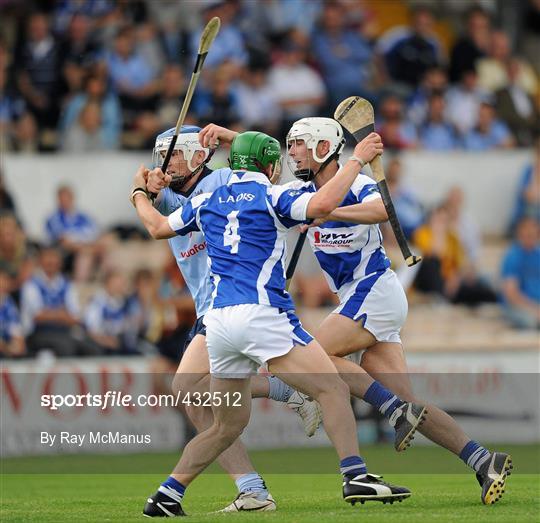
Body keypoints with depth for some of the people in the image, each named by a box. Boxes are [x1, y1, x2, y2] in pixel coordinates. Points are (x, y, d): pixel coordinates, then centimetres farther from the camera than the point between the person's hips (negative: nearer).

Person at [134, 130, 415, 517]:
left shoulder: (207, 202, 18)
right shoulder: (271, 196, 1)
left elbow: (158, 227, 32)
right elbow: (322, 204, -18)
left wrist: (139, 194, 51)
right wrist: (357, 159, -7)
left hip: (218, 321, 7)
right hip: (261, 314, -7)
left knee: (228, 424, 17)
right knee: (333, 389, -7)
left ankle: (166, 496, 13)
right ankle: (356, 477, -21)